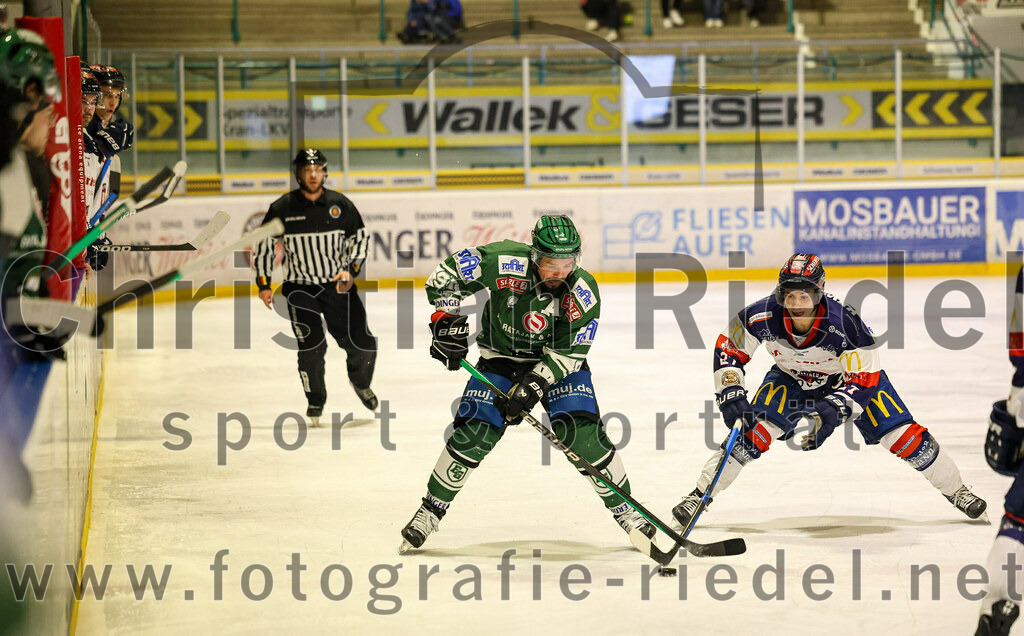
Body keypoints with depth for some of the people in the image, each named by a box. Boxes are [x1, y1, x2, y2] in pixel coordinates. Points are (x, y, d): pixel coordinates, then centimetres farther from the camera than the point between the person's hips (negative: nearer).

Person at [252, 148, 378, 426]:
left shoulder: (340, 205, -2)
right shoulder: (282, 209, -6)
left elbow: (360, 237, 7)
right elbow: (263, 244, 2)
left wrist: (351, 270, -6)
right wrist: (263, 283, -1)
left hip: (337, 285, 2)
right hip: (299, 287, -2)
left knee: (363, 345, -1)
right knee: (311, 346, -14)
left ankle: (361, 382, 32)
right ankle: (315, 400, 10)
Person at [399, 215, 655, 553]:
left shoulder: (583, 293, -24)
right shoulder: (505, 263, -27)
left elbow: (568, 353, -19)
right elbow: (447, 274, -16)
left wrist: (534, 385, -30)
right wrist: (448, 320, -22)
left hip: (559, 362, 0)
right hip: (501, 357, 0)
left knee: (583, 433, -15)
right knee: (473, 434, -11)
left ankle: (624, 508, 3)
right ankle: (431, 510, 8)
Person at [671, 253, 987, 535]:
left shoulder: (846, 324, -38)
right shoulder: (762, 316, -31)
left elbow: (864, 380, -30)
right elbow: (728, 350, -14)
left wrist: (834, 409, -44)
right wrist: (731, 394, -24)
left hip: (852, 375, -2)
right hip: (790, 380, 2)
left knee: (905, 437, -8)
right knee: (753, 434, -18)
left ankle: (955, 490, 16)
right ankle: (700, 495, -3)